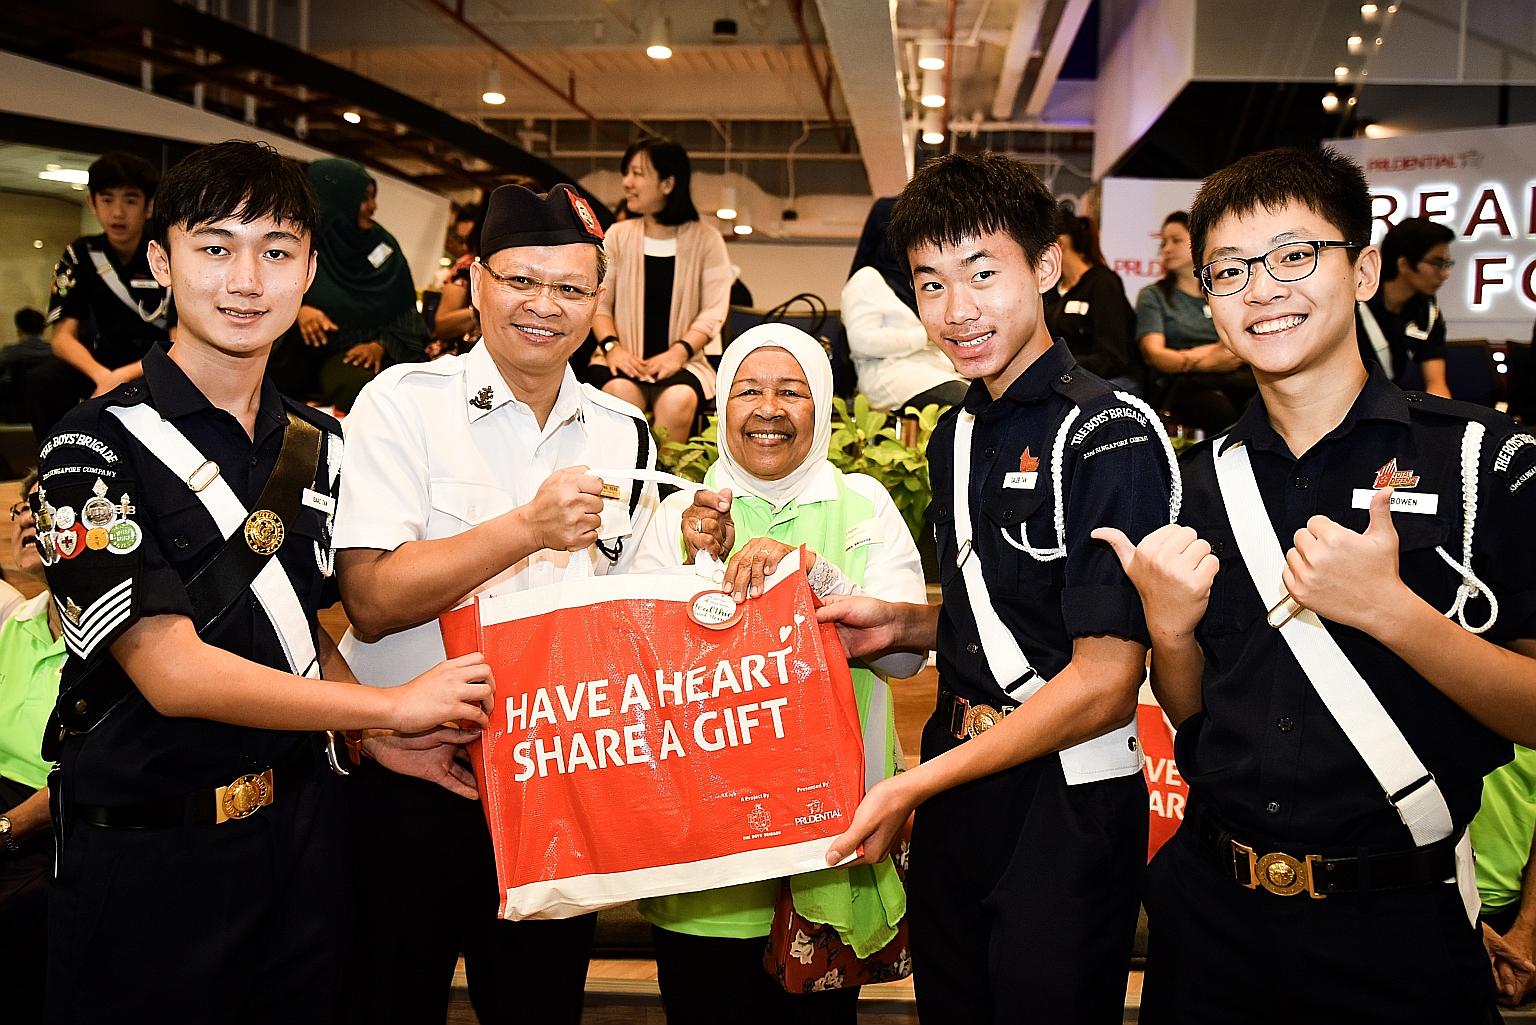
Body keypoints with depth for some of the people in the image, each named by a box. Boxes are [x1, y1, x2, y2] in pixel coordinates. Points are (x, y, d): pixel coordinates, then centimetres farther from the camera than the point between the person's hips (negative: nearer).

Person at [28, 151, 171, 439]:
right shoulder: (80, 255, -4)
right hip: (103, 362, 3)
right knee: (41, 382, -27)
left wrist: (120, 379, -32)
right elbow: (62, 336, -10)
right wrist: (102, 376, -32)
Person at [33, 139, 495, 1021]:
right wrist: (391, 707, -15)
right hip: (146, 852, -5)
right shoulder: (97, 448, -14)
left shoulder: (322, 445, 4)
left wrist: (381, 740, -3)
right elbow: (171, 670, -20)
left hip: (299, 822, 5)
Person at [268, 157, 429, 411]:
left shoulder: (384, 245, 9)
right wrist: (297, 310, -21)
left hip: (355, 352, 0)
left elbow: (404, 311, 8)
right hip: (301, 353, 0)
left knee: (358, 384, -35)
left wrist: (380, 346, -9)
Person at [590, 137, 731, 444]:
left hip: (681, 361, -1)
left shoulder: (705, 239, 5)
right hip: (626, 360, 1)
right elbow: (598, 302, 8)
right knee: (618, 392, -34)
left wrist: (678, 352, -17)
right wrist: (611, 345, -12)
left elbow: (714, 311, -2)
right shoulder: (619, 235, 11)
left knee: (678, 400, -35)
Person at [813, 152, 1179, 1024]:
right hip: (960, 791, 7)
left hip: (1066, 806, -7)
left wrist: (911, 788, -16)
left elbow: (1104, 682, -20)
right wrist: (902, 625, 0)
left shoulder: (1108, 433, -17)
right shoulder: (957, 437, 8)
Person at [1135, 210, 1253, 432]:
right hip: (1182, 384, -3)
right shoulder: (1153, 296, 15)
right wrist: (1208, 363, -18)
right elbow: (1153, 353, -1)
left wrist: (1189, 356, -9)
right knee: (1219, 409, -39)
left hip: (1236, 378, 3)